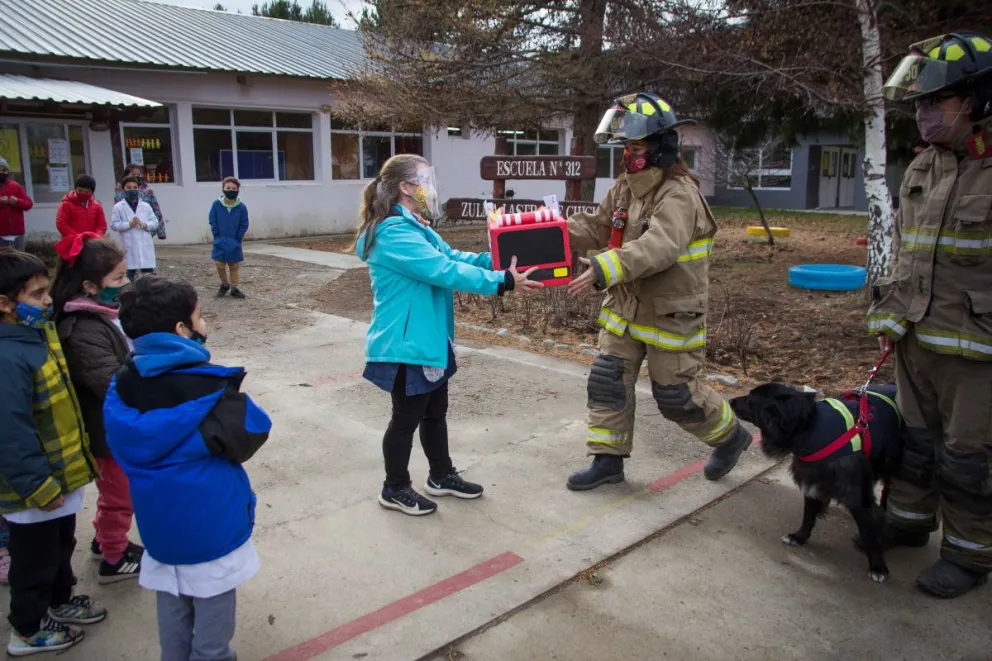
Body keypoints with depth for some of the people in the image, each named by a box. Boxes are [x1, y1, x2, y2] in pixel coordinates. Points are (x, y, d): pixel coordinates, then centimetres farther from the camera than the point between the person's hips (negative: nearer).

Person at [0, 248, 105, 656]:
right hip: (36, 488, -9)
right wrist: (38, 487, -23)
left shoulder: (37, 335, 2)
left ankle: (59, 601, 49)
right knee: (36, 558, 13)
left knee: (61, 546, 28)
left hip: (59, 474, 9)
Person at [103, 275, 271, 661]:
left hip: (158, 525, 6)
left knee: (172, 619, 22)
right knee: (212, 628, 12)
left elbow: (123, 451, 3)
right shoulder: (208, 389, -22)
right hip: (212, 524, -6)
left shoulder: (121, 388, -5)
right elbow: (253, 433, -13)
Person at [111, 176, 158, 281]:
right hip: (129, 246, -2)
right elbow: (114, 225, -4)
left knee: (149, 274, 4)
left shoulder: (146, 206, 8)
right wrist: (129, 224, -17)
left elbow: (155, 223, 6)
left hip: (145, 245, 2)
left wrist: (145, 224, -13)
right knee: (130, 272, 5)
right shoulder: (118, 207, 1)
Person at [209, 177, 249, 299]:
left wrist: (237, 238, -7)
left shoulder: (241, 207, -10)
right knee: (220, 265, 2)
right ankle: (224, 284, 25)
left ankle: (234, 288, 19)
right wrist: (217, 235, -7)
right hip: (220, 241, 0)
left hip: (234, 242, 0)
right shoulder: (216, 204, -8)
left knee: (234, 266, 9)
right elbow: (213, 221, -1)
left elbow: (244, 225, -4)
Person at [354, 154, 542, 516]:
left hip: (428, 341, 10)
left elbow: (452, 256, 11)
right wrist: (502, 282, -27)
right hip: (406, 345, -10)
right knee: (407, 417, 4)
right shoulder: (394, 232, -23)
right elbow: (444, 271, -29)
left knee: (435, 411, 20)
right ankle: (395, 489, 22)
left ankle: (442, 476, 36)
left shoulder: (414, 228, 12)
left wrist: (498, 259, -2)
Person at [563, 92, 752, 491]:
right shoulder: (625, 187, 6)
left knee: (675, 394, 5)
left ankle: (730, 436, 33)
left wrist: (602, 270, -49)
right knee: (607, 381, 6)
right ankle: (608, 460, 19)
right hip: (626, 307, 8)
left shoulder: (679, 194, -22)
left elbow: (658, 248, -38)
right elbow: (598, 227, 6)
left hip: (670, 314, -7)